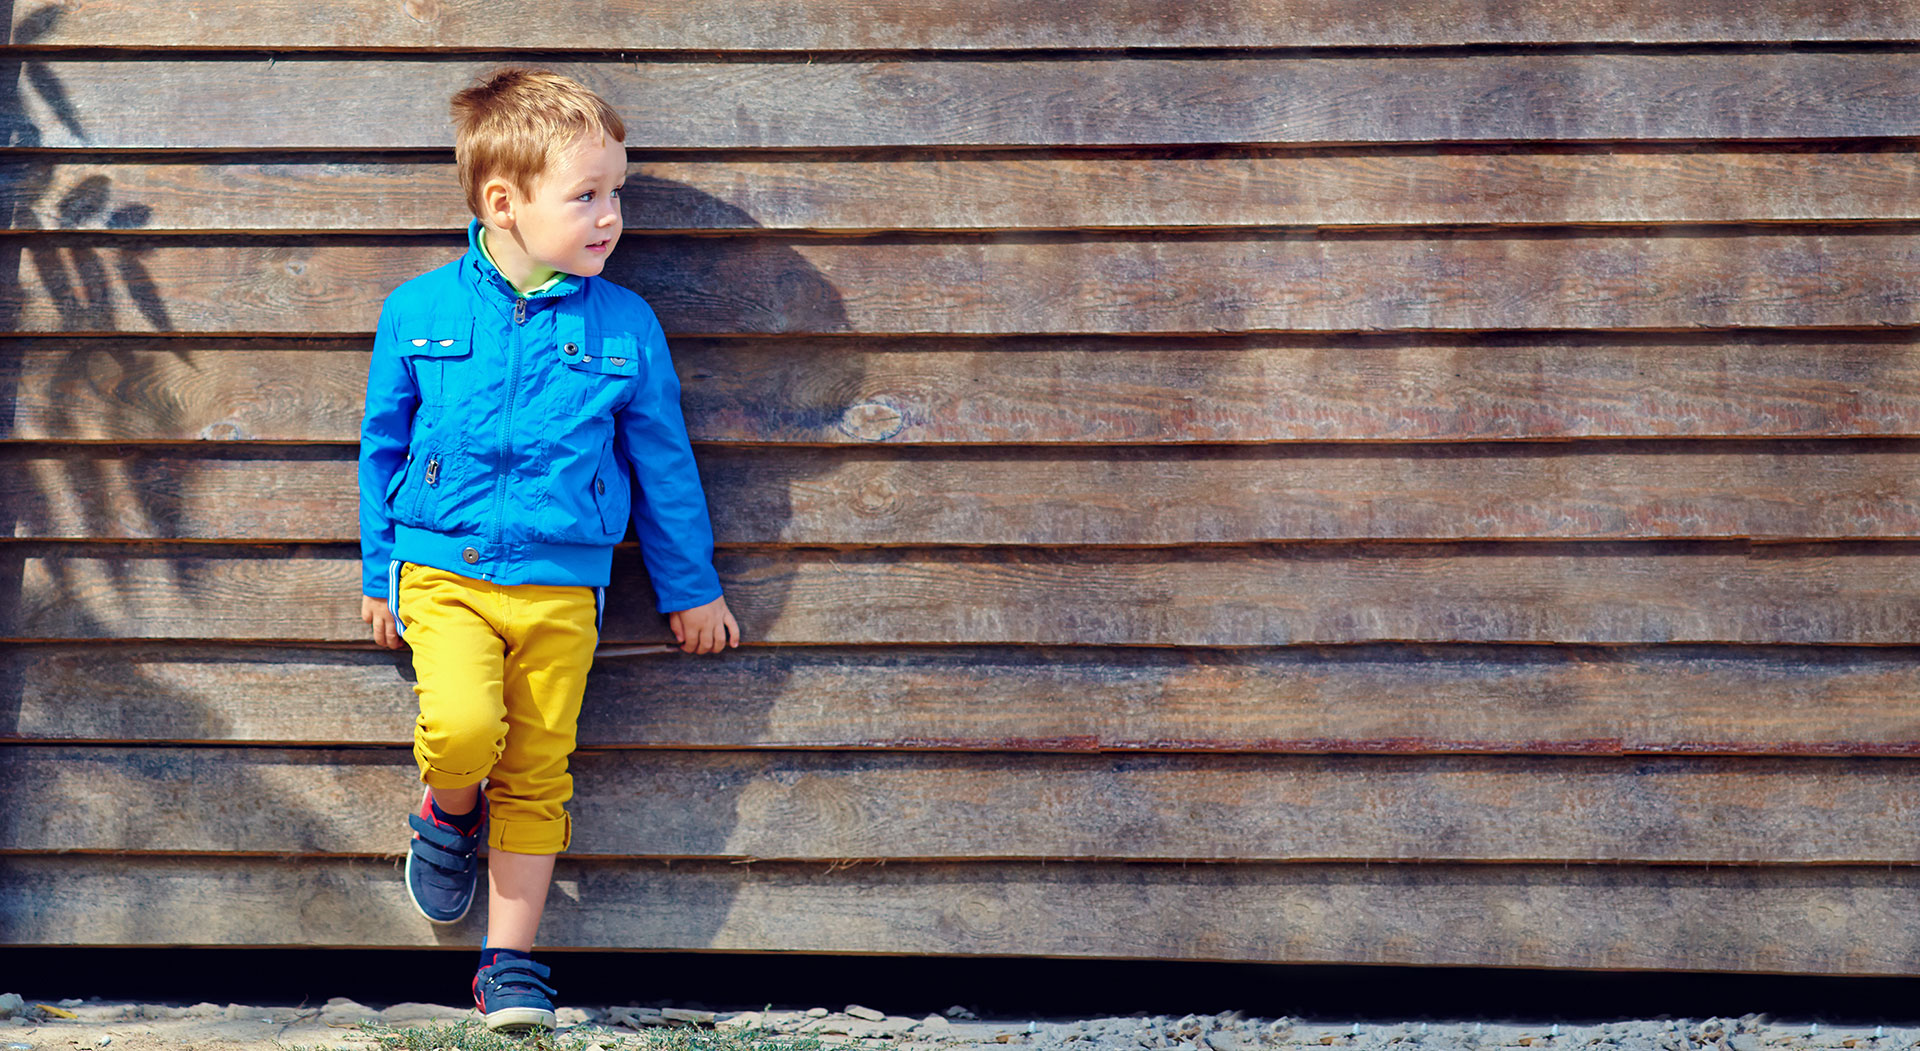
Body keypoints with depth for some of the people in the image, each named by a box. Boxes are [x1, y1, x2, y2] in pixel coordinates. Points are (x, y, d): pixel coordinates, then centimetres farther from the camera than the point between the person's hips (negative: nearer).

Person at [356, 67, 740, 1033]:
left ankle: (510, 963, 13)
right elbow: (383, 444, 12)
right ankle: (446, 813, 10)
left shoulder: (624, 326, 1)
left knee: (537, 774, 2)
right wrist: (377, 573, 16)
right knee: (462, 724, -24)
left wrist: (691, 587, 16)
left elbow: (662, 463, 11)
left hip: (562, 582, 2)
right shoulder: (419, 312, -1)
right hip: (443, 568, -1)